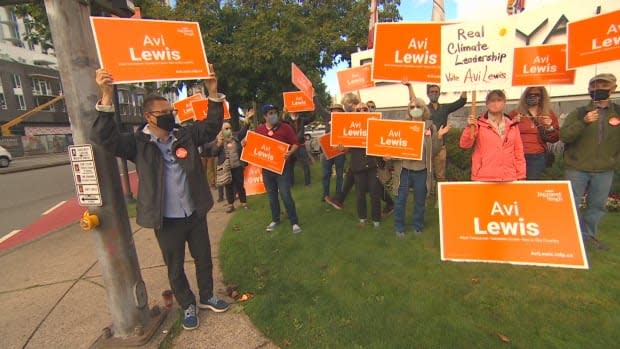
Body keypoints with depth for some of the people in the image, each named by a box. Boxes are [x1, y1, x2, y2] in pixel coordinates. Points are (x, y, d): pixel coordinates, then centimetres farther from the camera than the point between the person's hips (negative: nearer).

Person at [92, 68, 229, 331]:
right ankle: (188, 306, 39)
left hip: (196, 214, 3)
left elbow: (212, 125, -5)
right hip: (167, 221, -3)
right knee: (175, 268, 16)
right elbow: (103, 137, -20)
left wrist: (213, 92, -18)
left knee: (204, 259, 19)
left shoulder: (185, 135, 0)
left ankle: (207, 297, 43)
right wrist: (107, 97, -31)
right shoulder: (138, 143, -8)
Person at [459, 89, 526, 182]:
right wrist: (470, 127, -22)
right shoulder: (479, 123, -1)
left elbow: (518, 151, 13)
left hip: (509, 177, 4)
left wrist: (521, 175, 10)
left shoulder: (512, 125, 11)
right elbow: (464, 144, -7)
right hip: (484, 177, -4)